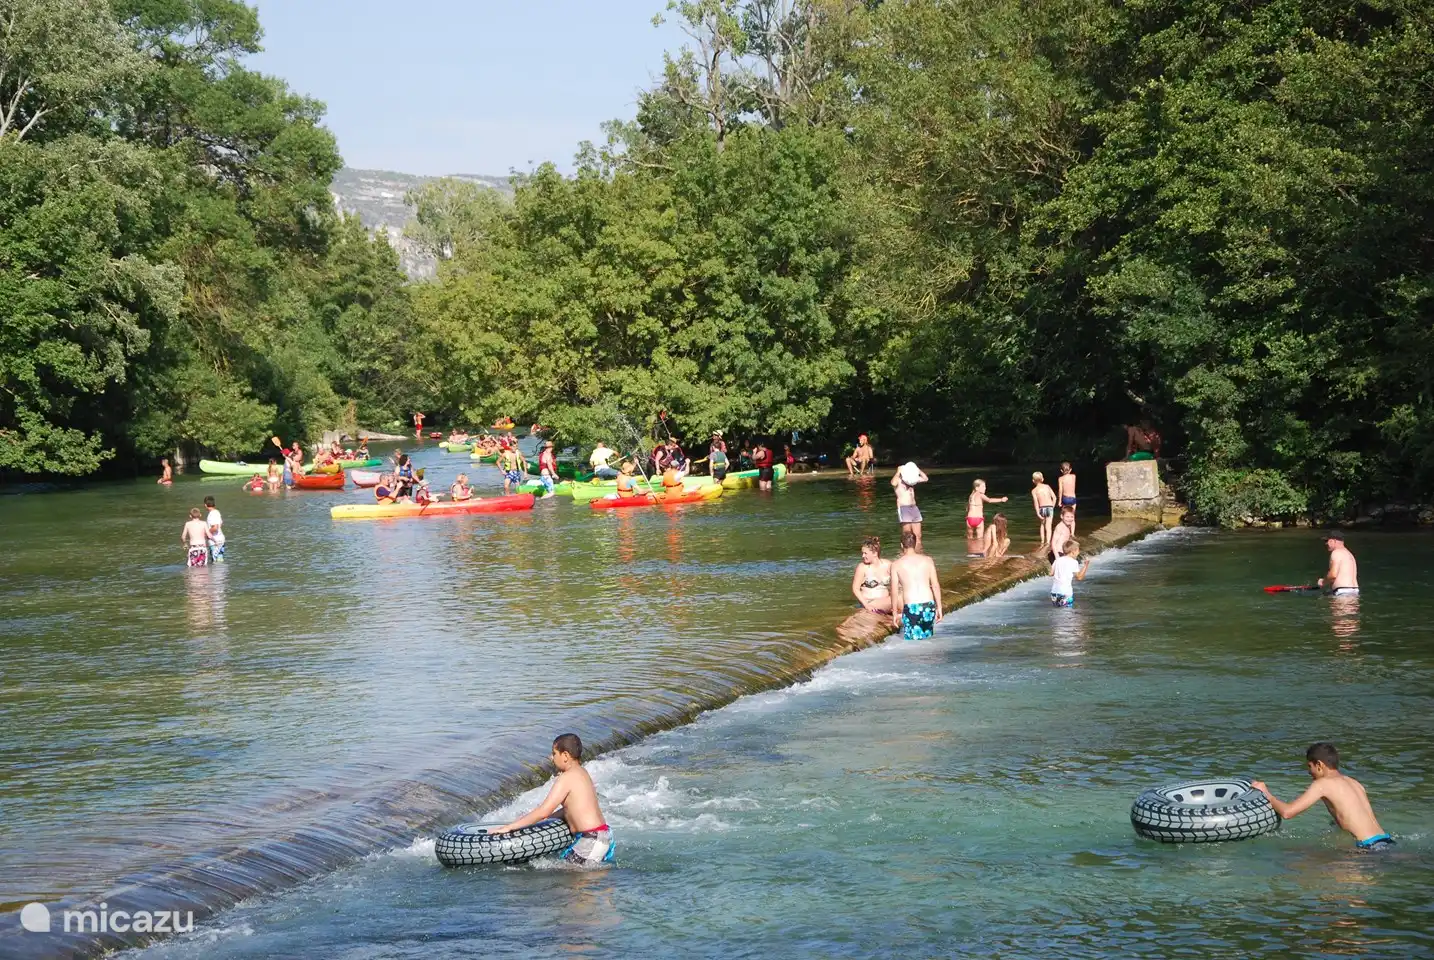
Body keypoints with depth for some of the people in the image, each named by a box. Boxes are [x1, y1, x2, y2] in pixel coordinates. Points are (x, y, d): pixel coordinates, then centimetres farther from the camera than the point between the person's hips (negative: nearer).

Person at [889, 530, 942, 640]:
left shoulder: (896, 564, 1)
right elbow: (936, 585, 6)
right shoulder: (927, 560, 6)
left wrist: (894, 613, 9)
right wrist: (939, 607, 14)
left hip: (910, 607, -2)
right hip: (929, 605, 2)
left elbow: (894, 591, 1)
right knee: (927, 638, 14)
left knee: (912, 641, 3)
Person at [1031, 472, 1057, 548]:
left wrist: (1038, 513, -12)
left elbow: (1036, 502, -9)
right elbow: (1054, 497, 5)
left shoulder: (1034, 490, 1)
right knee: (1048, 527, -3)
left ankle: (1043, 542, 27)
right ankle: (1048, 542, -17)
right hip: (1050, 507, 0)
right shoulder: (1047, 486, 8)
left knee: (1042, 525, 23)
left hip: (1042, 508, 0)